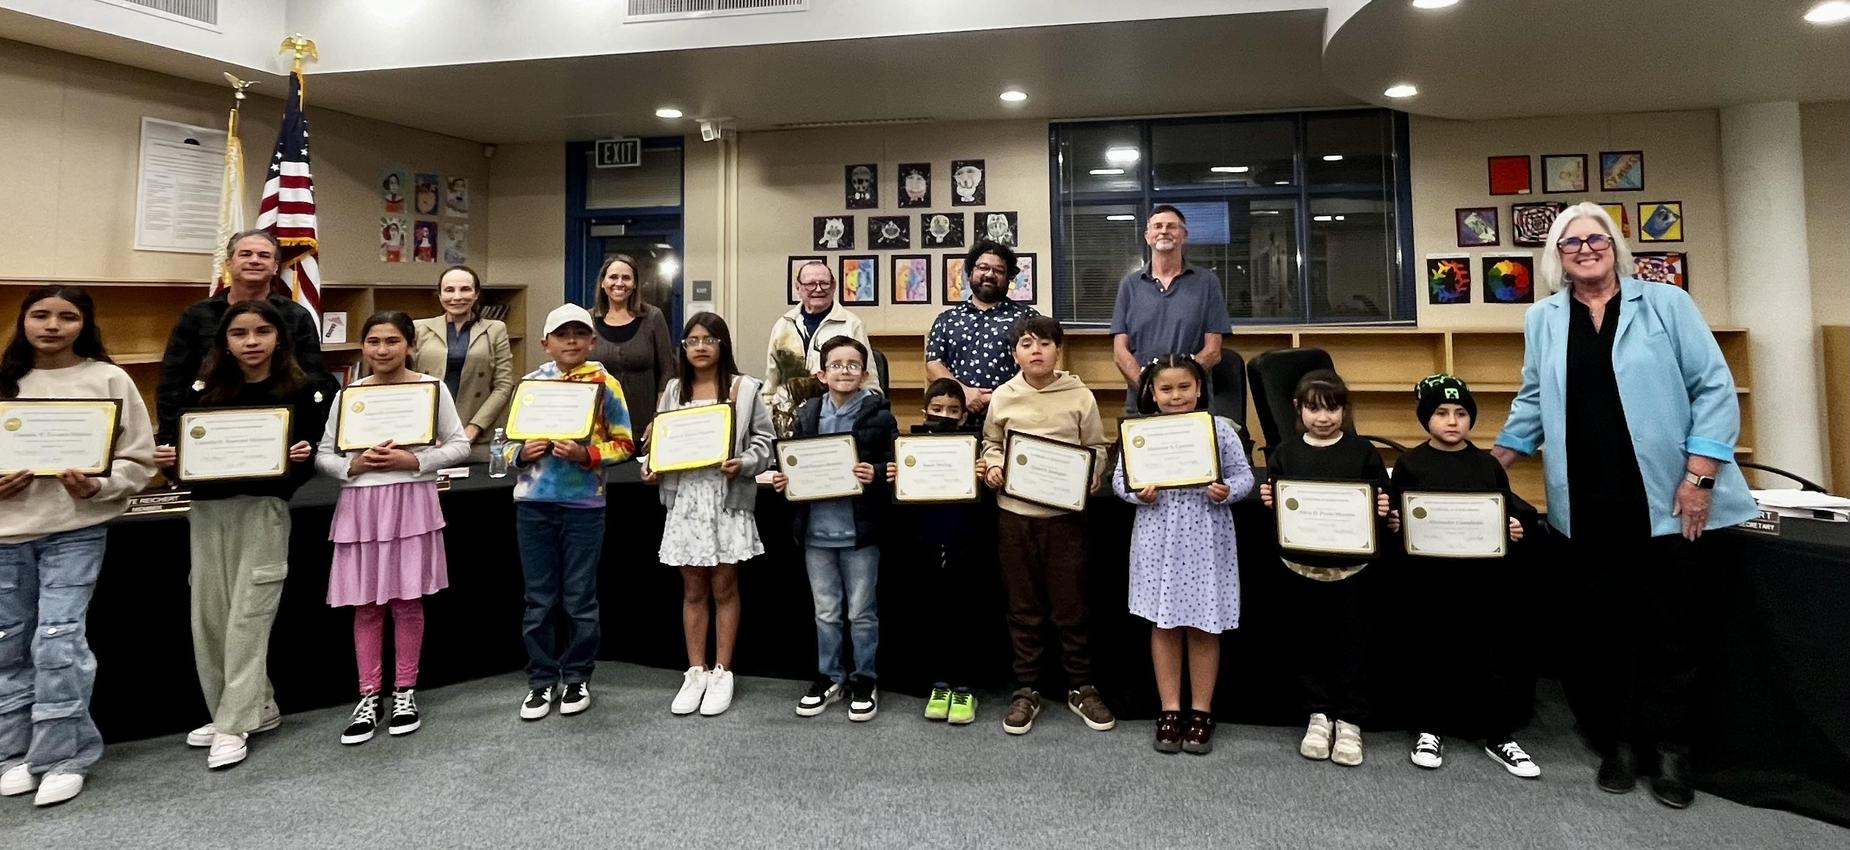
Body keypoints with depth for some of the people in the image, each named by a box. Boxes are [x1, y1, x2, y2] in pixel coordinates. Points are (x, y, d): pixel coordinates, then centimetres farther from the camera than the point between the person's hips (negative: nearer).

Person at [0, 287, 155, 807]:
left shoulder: (108, 379, -2)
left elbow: (139, 460, -2)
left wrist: (96, 486, -18)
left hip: (75, 530, -4)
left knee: (57, 642, -6)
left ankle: (64, 757, 6)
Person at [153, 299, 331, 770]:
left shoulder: (303, 390, -3)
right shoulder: (203, 389, 7)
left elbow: (312, 458, -2)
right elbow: (179, 445, 11)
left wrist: (305, 455, -23)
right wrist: (167, 457, -10)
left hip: (263, 510, -4)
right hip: (207, 510, 5)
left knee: (248, 616, -2)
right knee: (208, 615, 8)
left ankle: (234, 724, 7)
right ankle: (256, 707, 22)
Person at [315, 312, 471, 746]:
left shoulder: (432, 388, -1)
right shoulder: (348, 394, 5)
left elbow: (459, 446, -1)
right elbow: (323, 455, 7)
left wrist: (413, 460, -14)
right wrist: (354, 465, -12)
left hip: (411, 503, -2)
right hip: (360, 506, 2)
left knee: (407, 600, 6)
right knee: (365, 604, 7)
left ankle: (405, 692, 20)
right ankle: (369, 697, 19)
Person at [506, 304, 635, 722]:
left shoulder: (605, 383, -2)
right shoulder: (531, 383, 6)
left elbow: (624, 443, -3)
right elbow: (510, 442, 12)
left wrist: (586, 454, -18)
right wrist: (522, 452, -10)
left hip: (583, 504, -3)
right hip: (533, 502, 3)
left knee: (579, 598, 7)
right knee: (539, 599, 10)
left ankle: (576, 679, 23)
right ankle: (541, 681, 23)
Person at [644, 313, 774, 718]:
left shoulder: (744, 388, 0)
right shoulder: (673, 389, 11)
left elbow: (764, 439, -2)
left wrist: (744, 463, -19)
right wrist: (651, 467, -5)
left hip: (728, 498, -3)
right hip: (685, 498, 3)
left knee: (724, 589, 6)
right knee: (693, 590, 10)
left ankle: (722, 673, 18)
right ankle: (695, 672, 22)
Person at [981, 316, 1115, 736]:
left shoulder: (1079, 395, -2)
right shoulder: (1003, 397, 2)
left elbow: (1098, 448, 4)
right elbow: (991, 443, 15)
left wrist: (1089, 476, -14)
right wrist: (992, 467, -5)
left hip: (1065, 513, -1)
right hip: (1015, 514, 2)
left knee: (1070, 606, 8)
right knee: (1023, 607, 12)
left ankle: (1081, 689, 27)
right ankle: (1026, 690, 26)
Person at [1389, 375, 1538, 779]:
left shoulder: (1488, 465, 11)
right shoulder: (1410, 464, 3)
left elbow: (1510, 518, 14)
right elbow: (1395, 521, 3)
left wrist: (1515, 530, -6)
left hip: (1483, 578, 2)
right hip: (1430, 578, -2)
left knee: (1492, 654, 5)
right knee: (1434, 653, 6)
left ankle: (1500, 736, 19)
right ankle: (1428, 730, 19)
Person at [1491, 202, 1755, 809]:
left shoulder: (1666, 303, 1)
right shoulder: (1543, 319, 8)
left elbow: (1715, 388, -2)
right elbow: (1534, 400, 15)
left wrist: (1700, 474, -10)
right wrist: (1494, 463, 11)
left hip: (1666, 498, -1)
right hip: (1590, 503, 2)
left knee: (1669, 622, 7)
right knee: (1606, 620, 9)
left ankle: (1671, 749, 22)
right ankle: (1617, 741, 22)